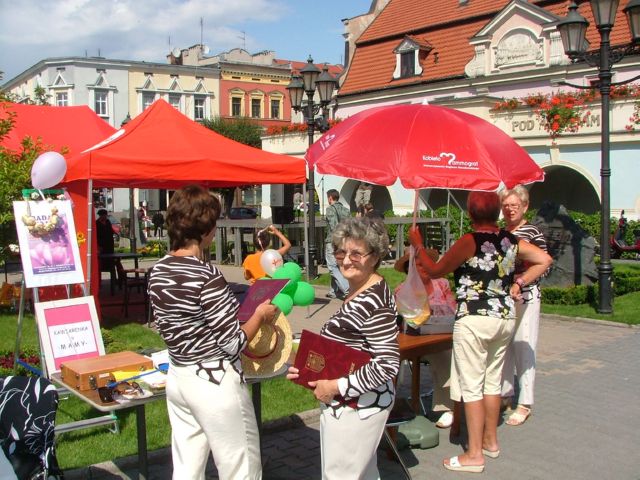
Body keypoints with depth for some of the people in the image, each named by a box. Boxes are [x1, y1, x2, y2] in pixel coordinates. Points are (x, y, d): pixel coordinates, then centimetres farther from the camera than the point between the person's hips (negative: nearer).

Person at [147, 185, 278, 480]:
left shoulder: (158, 272, 1)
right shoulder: (206, 276, -22)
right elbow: (233, 344, -19)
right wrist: (260, 315, -3)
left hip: (178, 378, 8)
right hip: (214, 381, -8)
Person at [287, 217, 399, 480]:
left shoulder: (374, 303, -24)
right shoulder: (359, 291, 7)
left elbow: (388, 364, -27)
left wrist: (338, 387, -21)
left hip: (356, 406, -10)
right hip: (351, 404, 10)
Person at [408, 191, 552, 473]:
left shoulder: (470, 242, -15)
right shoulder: (510, 240, 4)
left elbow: (434, 271, -6)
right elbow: (544, 260, 10)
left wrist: (417, 245, 7)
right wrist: (518, 283, 9)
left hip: (475, 320, -7)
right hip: (505, 318, 7)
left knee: (471, 385, 1)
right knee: (493, 380, 18)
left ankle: (474, 455, 7)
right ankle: (491, 441, 32)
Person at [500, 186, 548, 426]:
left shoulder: (533, 233, -5)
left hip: (525, 298, -5)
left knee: (524, 349, -3)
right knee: (504, 347, 12)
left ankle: (525, 404, 5)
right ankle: (505, 395, 25)